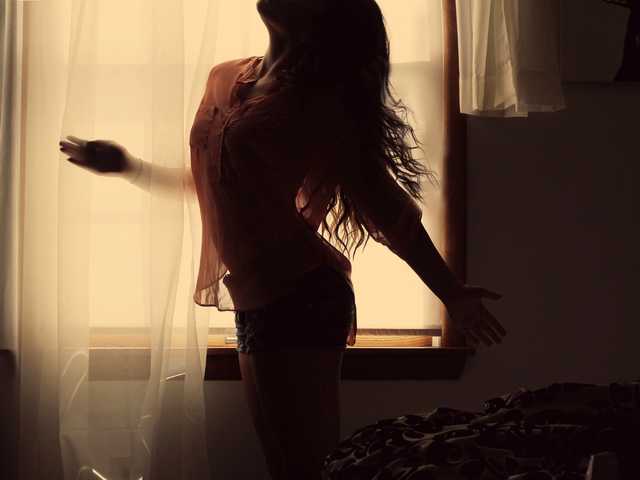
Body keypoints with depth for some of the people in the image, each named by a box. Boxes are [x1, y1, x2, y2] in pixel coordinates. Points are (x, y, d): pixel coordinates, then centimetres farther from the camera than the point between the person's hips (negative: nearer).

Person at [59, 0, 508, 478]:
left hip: (298, 301, -8)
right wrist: (126, 163, 22)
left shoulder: (319, 104, -9)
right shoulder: (225, 78, 11)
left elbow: (389, 210, -4)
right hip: (256, 304, 8)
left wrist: (451, 293, -5)